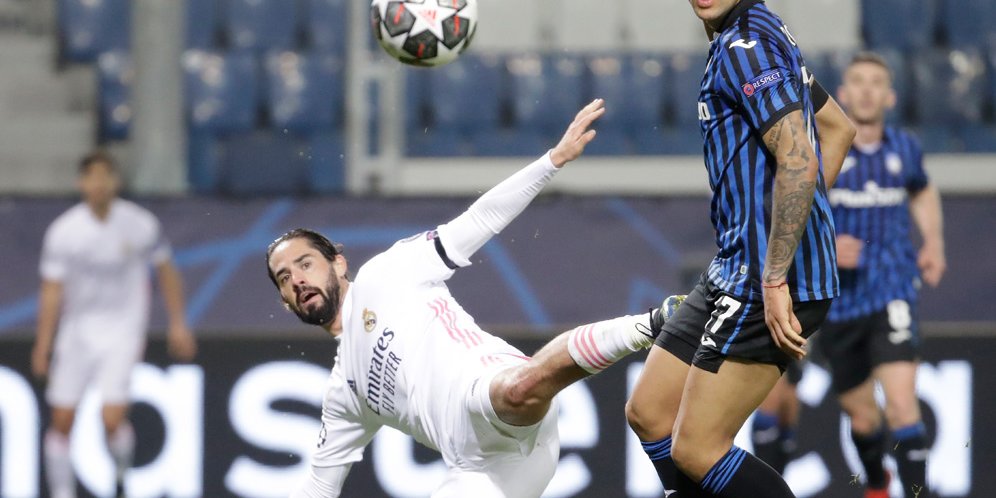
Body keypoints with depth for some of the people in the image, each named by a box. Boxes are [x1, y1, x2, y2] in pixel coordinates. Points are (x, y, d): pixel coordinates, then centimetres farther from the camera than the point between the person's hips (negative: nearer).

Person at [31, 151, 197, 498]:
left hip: (122, 331, -1)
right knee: (61, 420, -1)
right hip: (76, 331, 1)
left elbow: (165, 270, 7)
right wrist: (43, 346, -12)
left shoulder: (140, 225, -8)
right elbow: (52, 291, -8)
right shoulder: (62, 231, -9)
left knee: (112, 418, -16)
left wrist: (178, 324, 6)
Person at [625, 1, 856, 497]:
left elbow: (799, 162, -25)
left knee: (697, 450, -9)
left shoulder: (745, 46, -16)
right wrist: (803, 222, 23)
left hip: (769, 282, -10)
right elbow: (837, 128, 26)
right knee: (648, 413, 15)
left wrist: (776, 280, -25)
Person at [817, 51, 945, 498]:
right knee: (861, 415, 12)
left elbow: (923, 193, 26)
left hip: (892, 291, 0)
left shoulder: (904, 148, 4)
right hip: (838, 297, 0)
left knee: (901, 402, -21)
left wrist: (933, 241, 10)